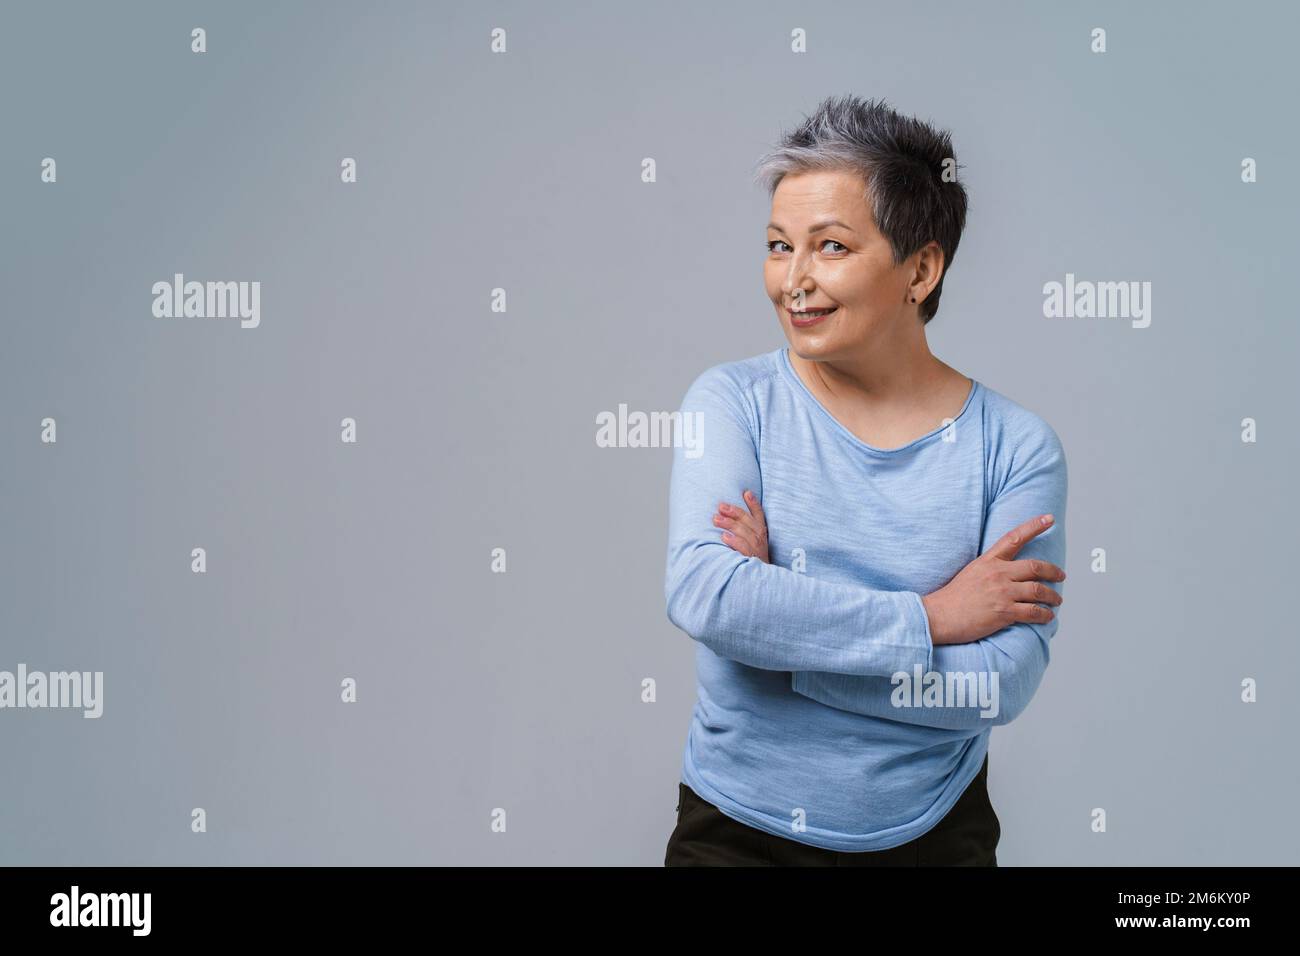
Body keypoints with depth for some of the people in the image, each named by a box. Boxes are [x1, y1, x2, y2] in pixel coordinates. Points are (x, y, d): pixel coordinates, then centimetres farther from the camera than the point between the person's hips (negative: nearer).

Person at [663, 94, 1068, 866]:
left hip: (933, 832, 1)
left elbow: (1004, 683, -17)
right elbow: (701, 594, -23)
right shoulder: (732, 401, -9)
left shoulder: (1016, 446, -10)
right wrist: (930, 618, -21)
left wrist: (777, 617, -21)